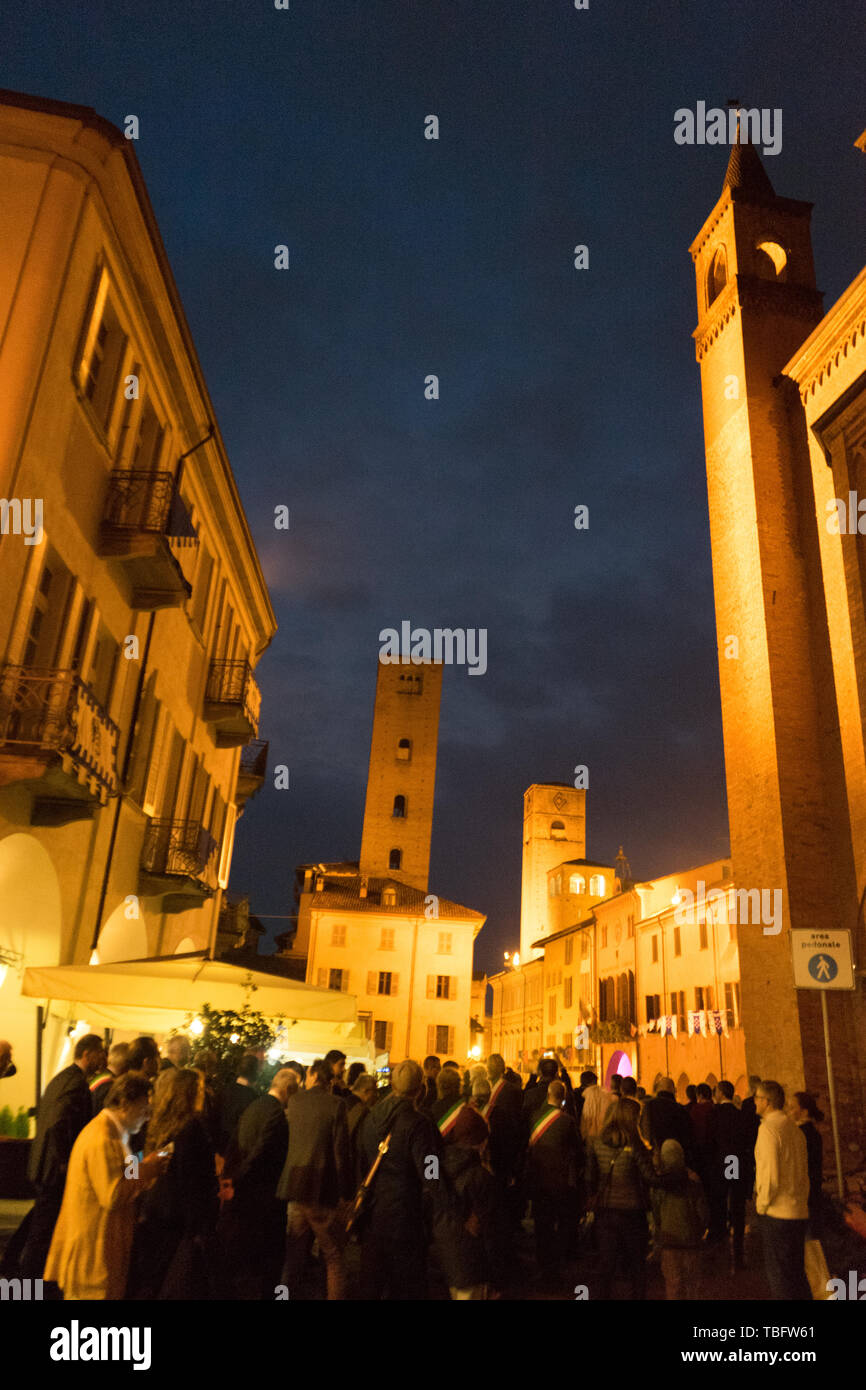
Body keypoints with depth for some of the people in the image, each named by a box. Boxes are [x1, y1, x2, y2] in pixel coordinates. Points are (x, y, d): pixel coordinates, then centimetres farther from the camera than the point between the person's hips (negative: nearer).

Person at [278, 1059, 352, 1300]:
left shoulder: (294, 1100, 2)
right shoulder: (336, 1104, -11)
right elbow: (341, 1152, -13)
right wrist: (344, 1192, -6)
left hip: (296, 1189, 4)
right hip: (323, 1191, -4)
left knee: (294, 1255, 17)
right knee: (333, 1258, 9)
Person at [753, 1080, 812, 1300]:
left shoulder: (768, 1128, -16)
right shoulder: (795, 1129, 8)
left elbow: (770, 1175, -21)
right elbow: (804, 1172, 14)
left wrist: (761, 1205, -8)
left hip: (776, 1215, -8)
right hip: (799, 1213, 8)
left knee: (779, 1276, 3)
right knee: (797, 1272, 18)